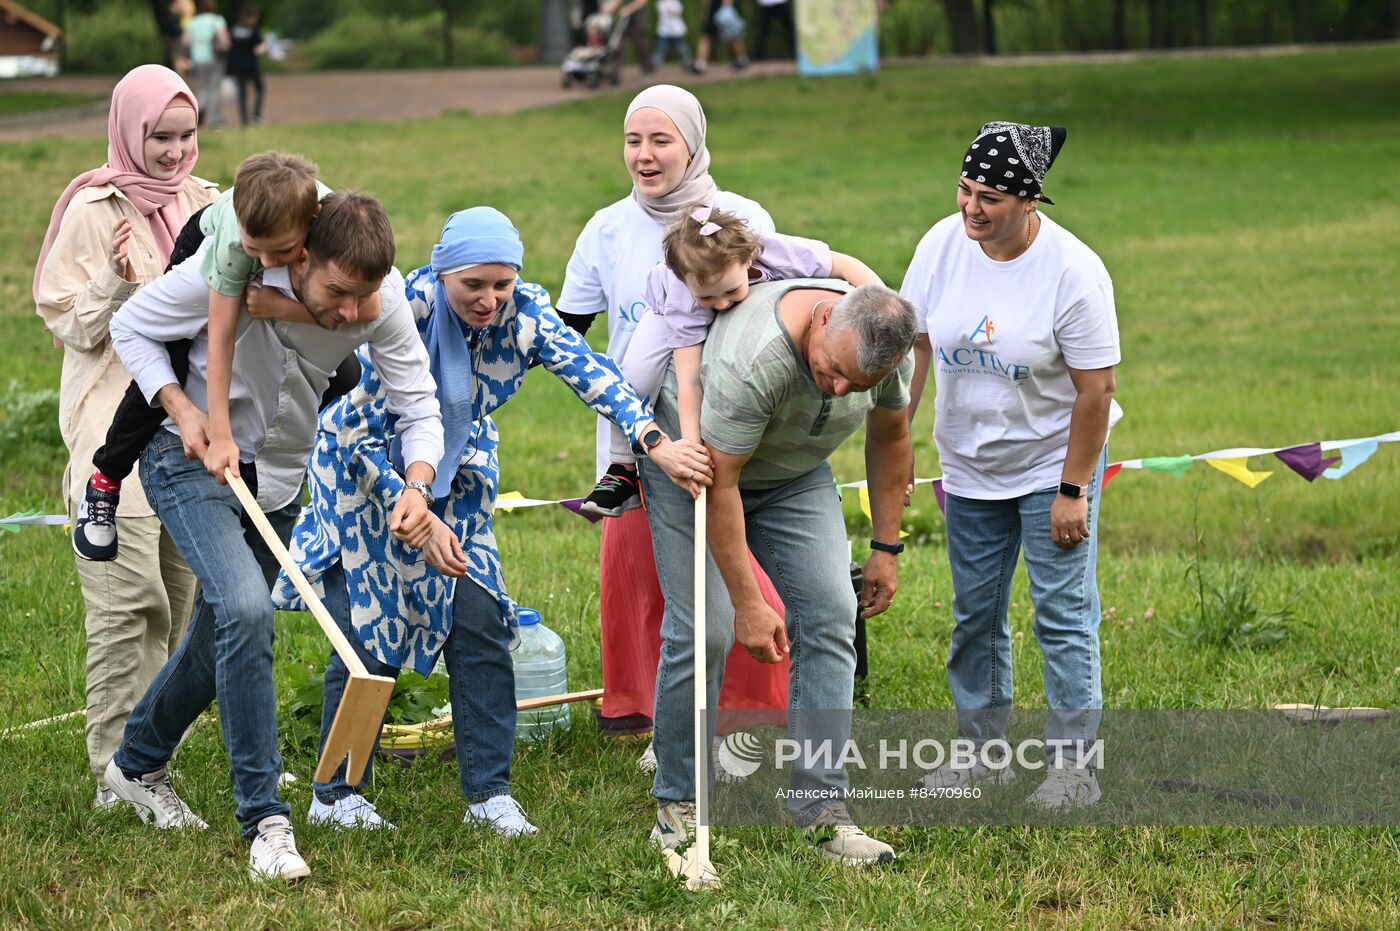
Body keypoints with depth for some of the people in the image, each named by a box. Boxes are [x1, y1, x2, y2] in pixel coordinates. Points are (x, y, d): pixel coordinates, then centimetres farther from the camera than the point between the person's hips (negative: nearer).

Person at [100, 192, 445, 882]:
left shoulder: (382, 299, -21)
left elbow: (418, 405, -15)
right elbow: (131, 327, -14)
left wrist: (417, 488, -33)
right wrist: (180, 406, -27)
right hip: (191, 453, -5)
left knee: (229, 627, 16)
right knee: (245, 607, -24)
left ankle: (137, 765, 42)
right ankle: (264, 819, -17)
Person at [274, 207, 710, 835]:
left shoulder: (523, 313, -18)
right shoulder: (408, 310, -30)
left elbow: (589, 372, -31)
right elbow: (361, 434, -25)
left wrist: (656, 442, -47)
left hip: (454, 476, 4)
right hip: (367, 473, -4)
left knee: (479, 623, -5)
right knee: (367, 631, -5)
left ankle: (489, 793, 2)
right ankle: (335, 795, 8)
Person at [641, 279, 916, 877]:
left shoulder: (890, 347, -21)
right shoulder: (752, 361, -40)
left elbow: (889, 436, 0)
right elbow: (717, 482, -32)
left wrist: (886, 548, 3)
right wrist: (747, 603, -29)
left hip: (795, 472, 5)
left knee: (830, 615, -9)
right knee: (702, 631, -14)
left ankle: (821, 808, -7)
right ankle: (677, 804, 2)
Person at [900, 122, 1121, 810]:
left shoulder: (1073, 270, -22)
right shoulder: (943, 245, -9)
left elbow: (1096, 388, -17)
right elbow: (912, 346, 2)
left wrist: (1072, 490, -17)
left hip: (1053, 462, -5)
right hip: (969, 467, 5)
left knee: (1063, 612, -4)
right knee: (975, 615, 11)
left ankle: (1073, 765, 2)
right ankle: (983, 752, 23)